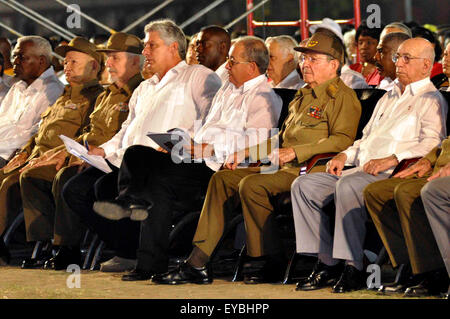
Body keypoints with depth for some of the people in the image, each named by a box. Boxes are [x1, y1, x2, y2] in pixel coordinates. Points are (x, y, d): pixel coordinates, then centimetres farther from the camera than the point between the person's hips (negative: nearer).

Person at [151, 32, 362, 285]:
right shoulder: (303, 96, 27)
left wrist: (295, 152, -24)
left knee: (251, 185, -29)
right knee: (223, 179, -1)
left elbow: (343, 140, -19)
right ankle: (198, 263, -7)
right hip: (283, 168, 10)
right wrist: (246, 153, 18)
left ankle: (274, 263, -19)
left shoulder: (343, 97, -4)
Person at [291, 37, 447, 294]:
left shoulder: (430, 100, 3)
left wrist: (391, 159, -23)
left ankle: (354, 268, -32)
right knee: (304, 185, -10)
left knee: (348, 185, -37)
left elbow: (433, 142, -13)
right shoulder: (389, 97, 31)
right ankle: (328, 263, -13)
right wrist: (345, 155, 14)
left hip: (391, 174, -9)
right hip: (361, 168, 9)